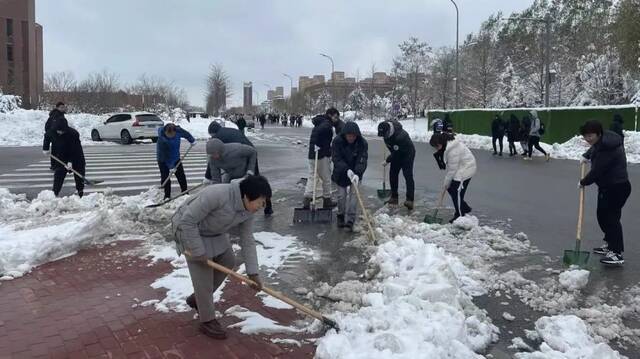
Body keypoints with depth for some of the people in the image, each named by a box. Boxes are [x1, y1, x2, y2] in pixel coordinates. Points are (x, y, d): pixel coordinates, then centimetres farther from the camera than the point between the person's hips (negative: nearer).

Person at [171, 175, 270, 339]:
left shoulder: (248, 210, -14)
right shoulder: (217, 195, -39)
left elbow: (247, 240, -6)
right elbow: (188, 221, -32)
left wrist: (253, 272, -9)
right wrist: (198, 251, -26)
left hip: (213, 232, 8)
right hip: (189, 230, -8)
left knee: (228, 261, 15)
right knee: (203, 276, -6)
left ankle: (197, 298, 31)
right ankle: (207, 321, 11)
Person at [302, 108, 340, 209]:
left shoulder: (321, 123, 17)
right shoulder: (326, 124, -14)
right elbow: (316, 131, -30)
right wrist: (315, 145, -28)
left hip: (312, 155, 9)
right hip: (322, 155, -9)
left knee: (312, 177, 10)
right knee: (326, 178, 5)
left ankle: (307, 199, 2)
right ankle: (327, 201, 17)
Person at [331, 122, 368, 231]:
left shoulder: (362, 143, -19)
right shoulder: (337, 141, -21)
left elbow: (362, 161, -23)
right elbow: (336, 159, -22)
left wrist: (357, 174, -39)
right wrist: (347, 170, -35)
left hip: (355, 173, 0)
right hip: (341, 173, 0)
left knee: (353, 194, -7)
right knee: (341, 195, 4)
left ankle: (350, 221, -4)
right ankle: (341, 216, 26)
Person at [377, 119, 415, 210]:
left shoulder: (400, 136, -39)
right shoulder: (385, 130, -15)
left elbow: (396, 153, -31)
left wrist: (387, 161, -19)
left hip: (407, 154, -7)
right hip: (396, 153, 8)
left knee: (408, 175, -15)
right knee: (393, 174, 5)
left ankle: (410, 200, -18)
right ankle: (394, 197, 15)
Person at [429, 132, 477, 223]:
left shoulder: (453, 150, -30)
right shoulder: (448, 144, 0)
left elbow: (452, 169, -24)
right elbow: (450, 165, 10)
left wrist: (446, 183, -13)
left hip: (465, 170, -10)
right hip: (459, 168, 10)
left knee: (457, 192, -6)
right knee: (450, 189, 11)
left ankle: (460, 216, 7)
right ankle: (465, 208, 24)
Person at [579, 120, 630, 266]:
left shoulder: (607, 149, -27)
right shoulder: (603, 140, 5)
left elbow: (596, 171, -24)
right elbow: (594, 148, 32)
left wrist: (583, 182, -8)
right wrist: (587, 155, 19)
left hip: (616, 187, -11)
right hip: (607, 186, 11)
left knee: (611, 217, -13)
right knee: (602, 215, 18)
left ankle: (617, 254, -12)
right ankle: (609, 244, 31)